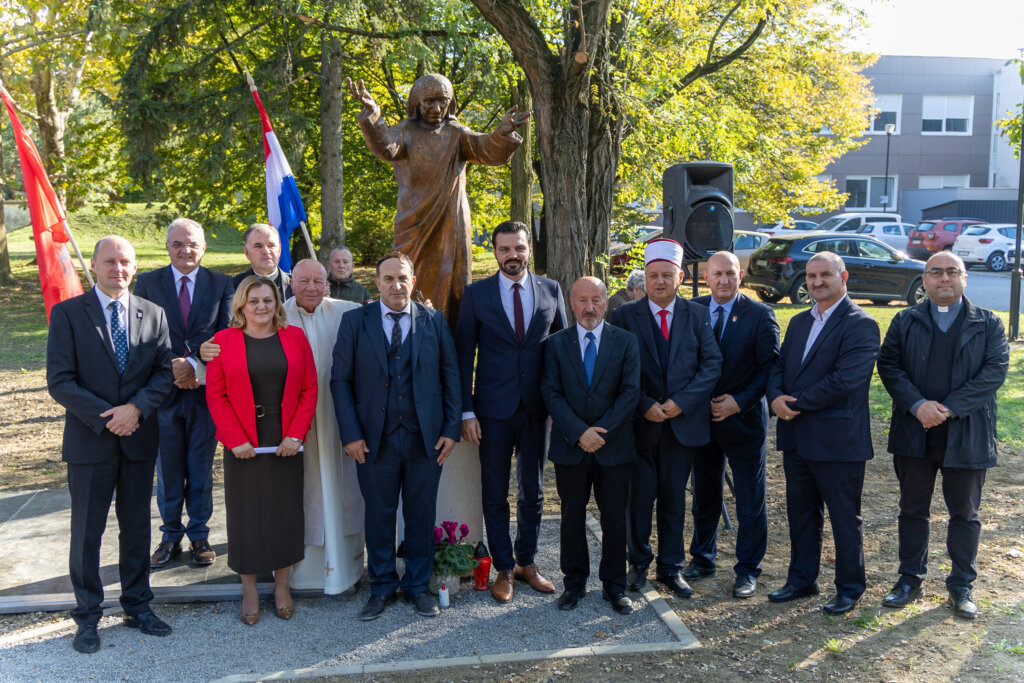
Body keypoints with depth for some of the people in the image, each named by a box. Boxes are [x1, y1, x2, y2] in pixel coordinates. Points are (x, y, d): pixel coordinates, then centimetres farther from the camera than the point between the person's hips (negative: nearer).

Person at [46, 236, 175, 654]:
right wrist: (107, 417, -17)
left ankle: (137, 607, 27)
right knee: (87, 531, 7)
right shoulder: (67, 313, -4)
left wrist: (136, 408, -16)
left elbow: (166, 372, 1)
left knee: (137, 526, 13)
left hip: (140, 437, 3)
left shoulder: (153, 314, 5)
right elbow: (59, 381, -10)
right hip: (89, 439, -3)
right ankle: (88, 616, 22)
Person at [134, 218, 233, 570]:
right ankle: (170, 536, 27)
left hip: (205, 390, 0)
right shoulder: (147, 282, 2)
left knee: (201, 470, 10)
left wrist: (195, 364, -18)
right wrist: (171, 369, -15)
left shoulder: (221, 284, 1)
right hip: (164, 391, 1)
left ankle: (199, 536, 24)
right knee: (167, 470, 12)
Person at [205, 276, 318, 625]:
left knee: (285, 511, 9)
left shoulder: (294, 337, 4)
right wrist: (235, 439, -11)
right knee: (246, 514, 7)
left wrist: (296, 434, -7)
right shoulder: (223, 340, 0)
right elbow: (215, 395, -3)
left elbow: (309, 389, 2)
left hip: (285, 444, 1)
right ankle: (249, 591, 20)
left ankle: (282, 585, 24)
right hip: (243, 446, -1)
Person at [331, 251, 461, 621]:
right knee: (379, 515, 10)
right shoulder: (355, 321, 2)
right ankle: (382, 587, 27)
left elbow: (451, 376, 5)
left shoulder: (434, 321, 4)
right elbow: (340, 380, 0)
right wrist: (350, 434, -7)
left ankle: (418, 585, 27)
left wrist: (451, 429, -2)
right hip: (375, 438, 0)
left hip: (425, 438, 1)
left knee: (421, 515, 10)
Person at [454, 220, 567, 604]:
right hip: (494, 409, -2)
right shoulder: (476, 294, -2)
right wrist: (467, 412, -8)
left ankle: (526, 562, 30)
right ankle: (504, 569, 23)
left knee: (533, 491, 13)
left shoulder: (551, 291, 3)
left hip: (537, 408, 2)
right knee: (495, 494, 8)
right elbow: (464, 355, -1)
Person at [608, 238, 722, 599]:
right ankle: (638, 564, 24)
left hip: (683, 423, 1)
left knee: (674, 499, 10)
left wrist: (681, 401, -12)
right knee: (639, 498, 8)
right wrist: (645, 405, -13)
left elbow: (712, 363, -1)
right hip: (640, 423, -1)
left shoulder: (697, 315, 5)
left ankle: (671, 567, 23)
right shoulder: (624, 315, -1)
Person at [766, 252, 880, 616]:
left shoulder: (860, 325, -12)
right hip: (797, 436, 7)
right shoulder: (799, 322, 14)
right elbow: (779, 367, 11)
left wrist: (798, 403, -16)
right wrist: (776, 397, -10)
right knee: (801, 514, 17)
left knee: (844, 517, 7)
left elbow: (845, 380, -22)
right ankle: (802, 580, 31)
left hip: (837, 439, -7)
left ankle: (850, 588, 23)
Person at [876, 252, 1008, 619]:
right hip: (914, 433, 1)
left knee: (964, 513, 10)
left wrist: (950, 408, -17)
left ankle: (961, 585, 24)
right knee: (913, 509, 11)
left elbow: (996, 369, -8)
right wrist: (918, 405, -16)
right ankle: (910, 580, 24)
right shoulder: (905, 321, 6)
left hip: (967, 435, -1)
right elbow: (889, 365, -2)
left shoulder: (988, 323, 2)